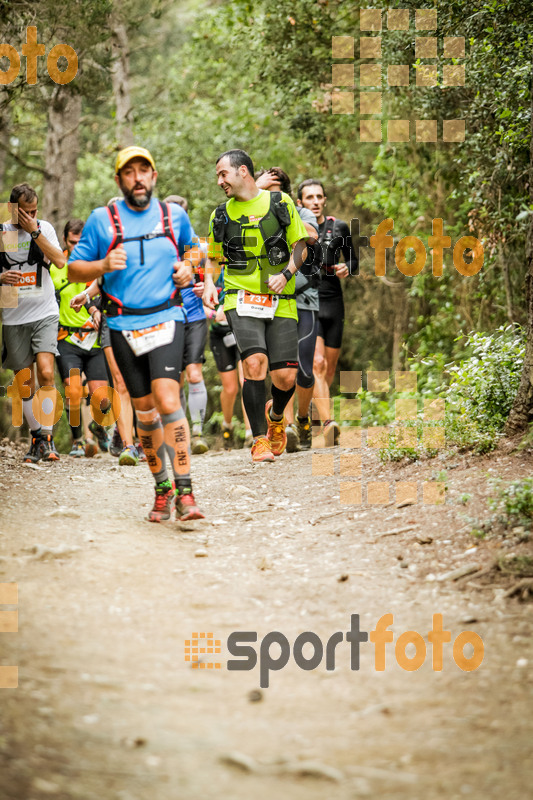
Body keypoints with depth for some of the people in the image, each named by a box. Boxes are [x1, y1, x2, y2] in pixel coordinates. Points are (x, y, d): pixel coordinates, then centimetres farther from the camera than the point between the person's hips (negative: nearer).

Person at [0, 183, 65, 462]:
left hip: (45, 313, -1)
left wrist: (34, 232, -16)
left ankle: (47, 437, -10)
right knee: (24, 381, 3)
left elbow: (60, 261, -11)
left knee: (46, 373, -17)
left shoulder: (44, 228, 3)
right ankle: (36, 437, 16)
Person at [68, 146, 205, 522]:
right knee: (145, 411, 8)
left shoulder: (175, 215, 7)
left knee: (167, 401, -19)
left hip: (166, 320, -1)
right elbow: (73, 269, 5)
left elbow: (193, 247, 27)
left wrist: (188, 267, 6)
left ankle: (185, 493, -21)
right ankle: (163, 490, 23)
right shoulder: (102, 219, 2)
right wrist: (103, 265, -14)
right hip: (124, 326, 1)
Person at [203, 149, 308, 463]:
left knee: (286, 376, -6)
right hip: (242, 299, 0)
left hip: (281, 302, 0)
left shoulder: (280, 202, 5)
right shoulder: (221, 214, 11)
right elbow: (214, 258, 22)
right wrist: (209, 282, 2)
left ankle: (276, 416, 30)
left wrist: (285, 274, -9)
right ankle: (260, 440, -11)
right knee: (254, 363, -22)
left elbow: (301, 247, 8)